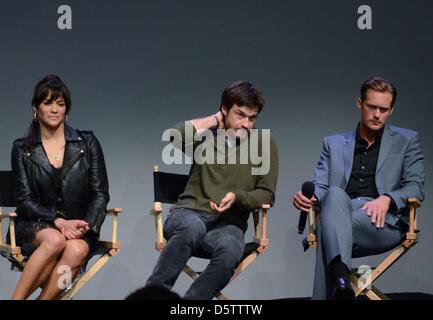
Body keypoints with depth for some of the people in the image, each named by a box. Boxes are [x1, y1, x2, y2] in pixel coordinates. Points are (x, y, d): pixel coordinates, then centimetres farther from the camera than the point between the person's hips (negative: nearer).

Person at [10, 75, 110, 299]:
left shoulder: (87, 143, 8)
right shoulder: (22, 149, 6)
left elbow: (100, 193, 6)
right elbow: (25, 201, 0)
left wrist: (85, 226, -12)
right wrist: (58, 221, -16)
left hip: (78, 226, 1)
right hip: (35, 226, -1)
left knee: (76, 250, -35)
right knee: (54, 240, -36)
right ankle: (17, 299, -32)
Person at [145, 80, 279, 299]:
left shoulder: (264, 143, 9)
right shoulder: (205, 135, 9)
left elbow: (267, 195, 8)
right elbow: (175, 136, -13)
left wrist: (236, 197, -12)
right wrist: (214, 120, 0)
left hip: (228, 223, 1)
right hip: (189, 212, 0)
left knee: (230, 251, -37)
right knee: (192, 228, -39)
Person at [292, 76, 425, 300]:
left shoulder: (407, 141, 19)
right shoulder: (334, 143, 25)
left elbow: (416, 188, 8)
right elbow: (320, 186, 16)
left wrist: (387, 199, -14)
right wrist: (309, 197, -10)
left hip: (384, 220, -2)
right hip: (341, 210, 2)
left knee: (329, 227, -34)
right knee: (335, 194, -37)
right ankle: (341, 280, -58)